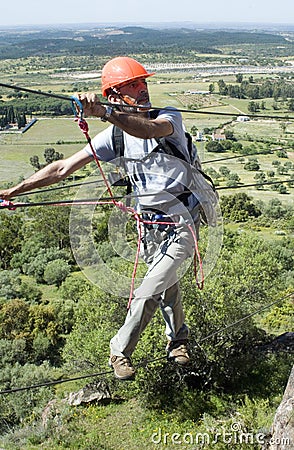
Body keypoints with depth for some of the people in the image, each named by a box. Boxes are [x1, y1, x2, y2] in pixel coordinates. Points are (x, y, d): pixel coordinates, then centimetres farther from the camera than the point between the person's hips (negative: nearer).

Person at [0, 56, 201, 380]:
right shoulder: (114, 135, -4)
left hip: (182, 223, -4)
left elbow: (149, 130, -42)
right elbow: (62, 169, -5)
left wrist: (104, 113, -58)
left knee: (148, 292, -7)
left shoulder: (169, 117, -15)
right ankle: (178, 338, 47)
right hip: (149, 222, 5)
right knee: (165, 283, 21)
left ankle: (121, 350, 16)